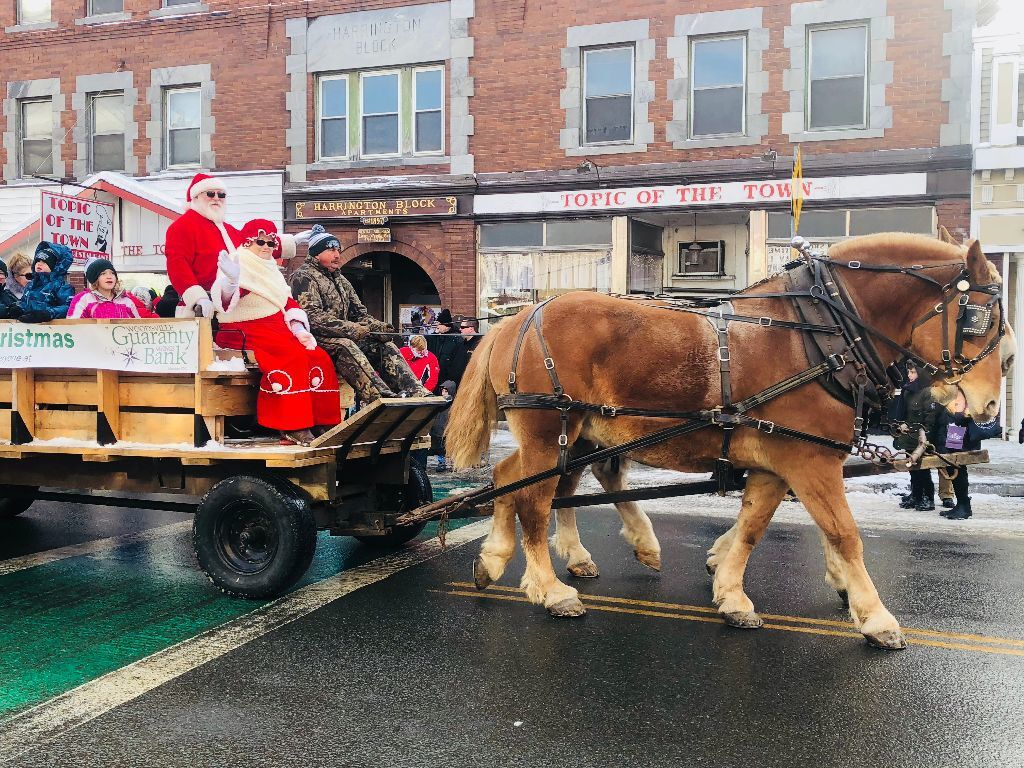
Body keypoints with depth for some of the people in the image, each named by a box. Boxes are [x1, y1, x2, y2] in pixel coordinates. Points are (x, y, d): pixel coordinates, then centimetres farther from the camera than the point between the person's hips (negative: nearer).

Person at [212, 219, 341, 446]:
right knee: (294, 357, -31)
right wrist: (231, 281, -45)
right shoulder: (239, 265, -3)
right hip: (247, 331, -7)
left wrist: (298, 328, 0)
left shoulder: (271, 270, 22)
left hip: (277, 329, 8)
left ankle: (318, 421, -14)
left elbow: (288, 302, 19)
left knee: (320, 358, -15)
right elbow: (225, 301, -22)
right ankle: (291, 427, -30)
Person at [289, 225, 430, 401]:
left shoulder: (341, 280, 23)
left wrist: (376, 326, -2)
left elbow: (359, 313, 22)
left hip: (345, 336, 8)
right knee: (344, 347, -37)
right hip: (317, 339, -8)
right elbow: (312, 317, -19)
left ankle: (416, 393, -25)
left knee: (385, 345, -9)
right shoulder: (304, 276, -5)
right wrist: (353, 329, -25)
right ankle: (381, 396, -54)